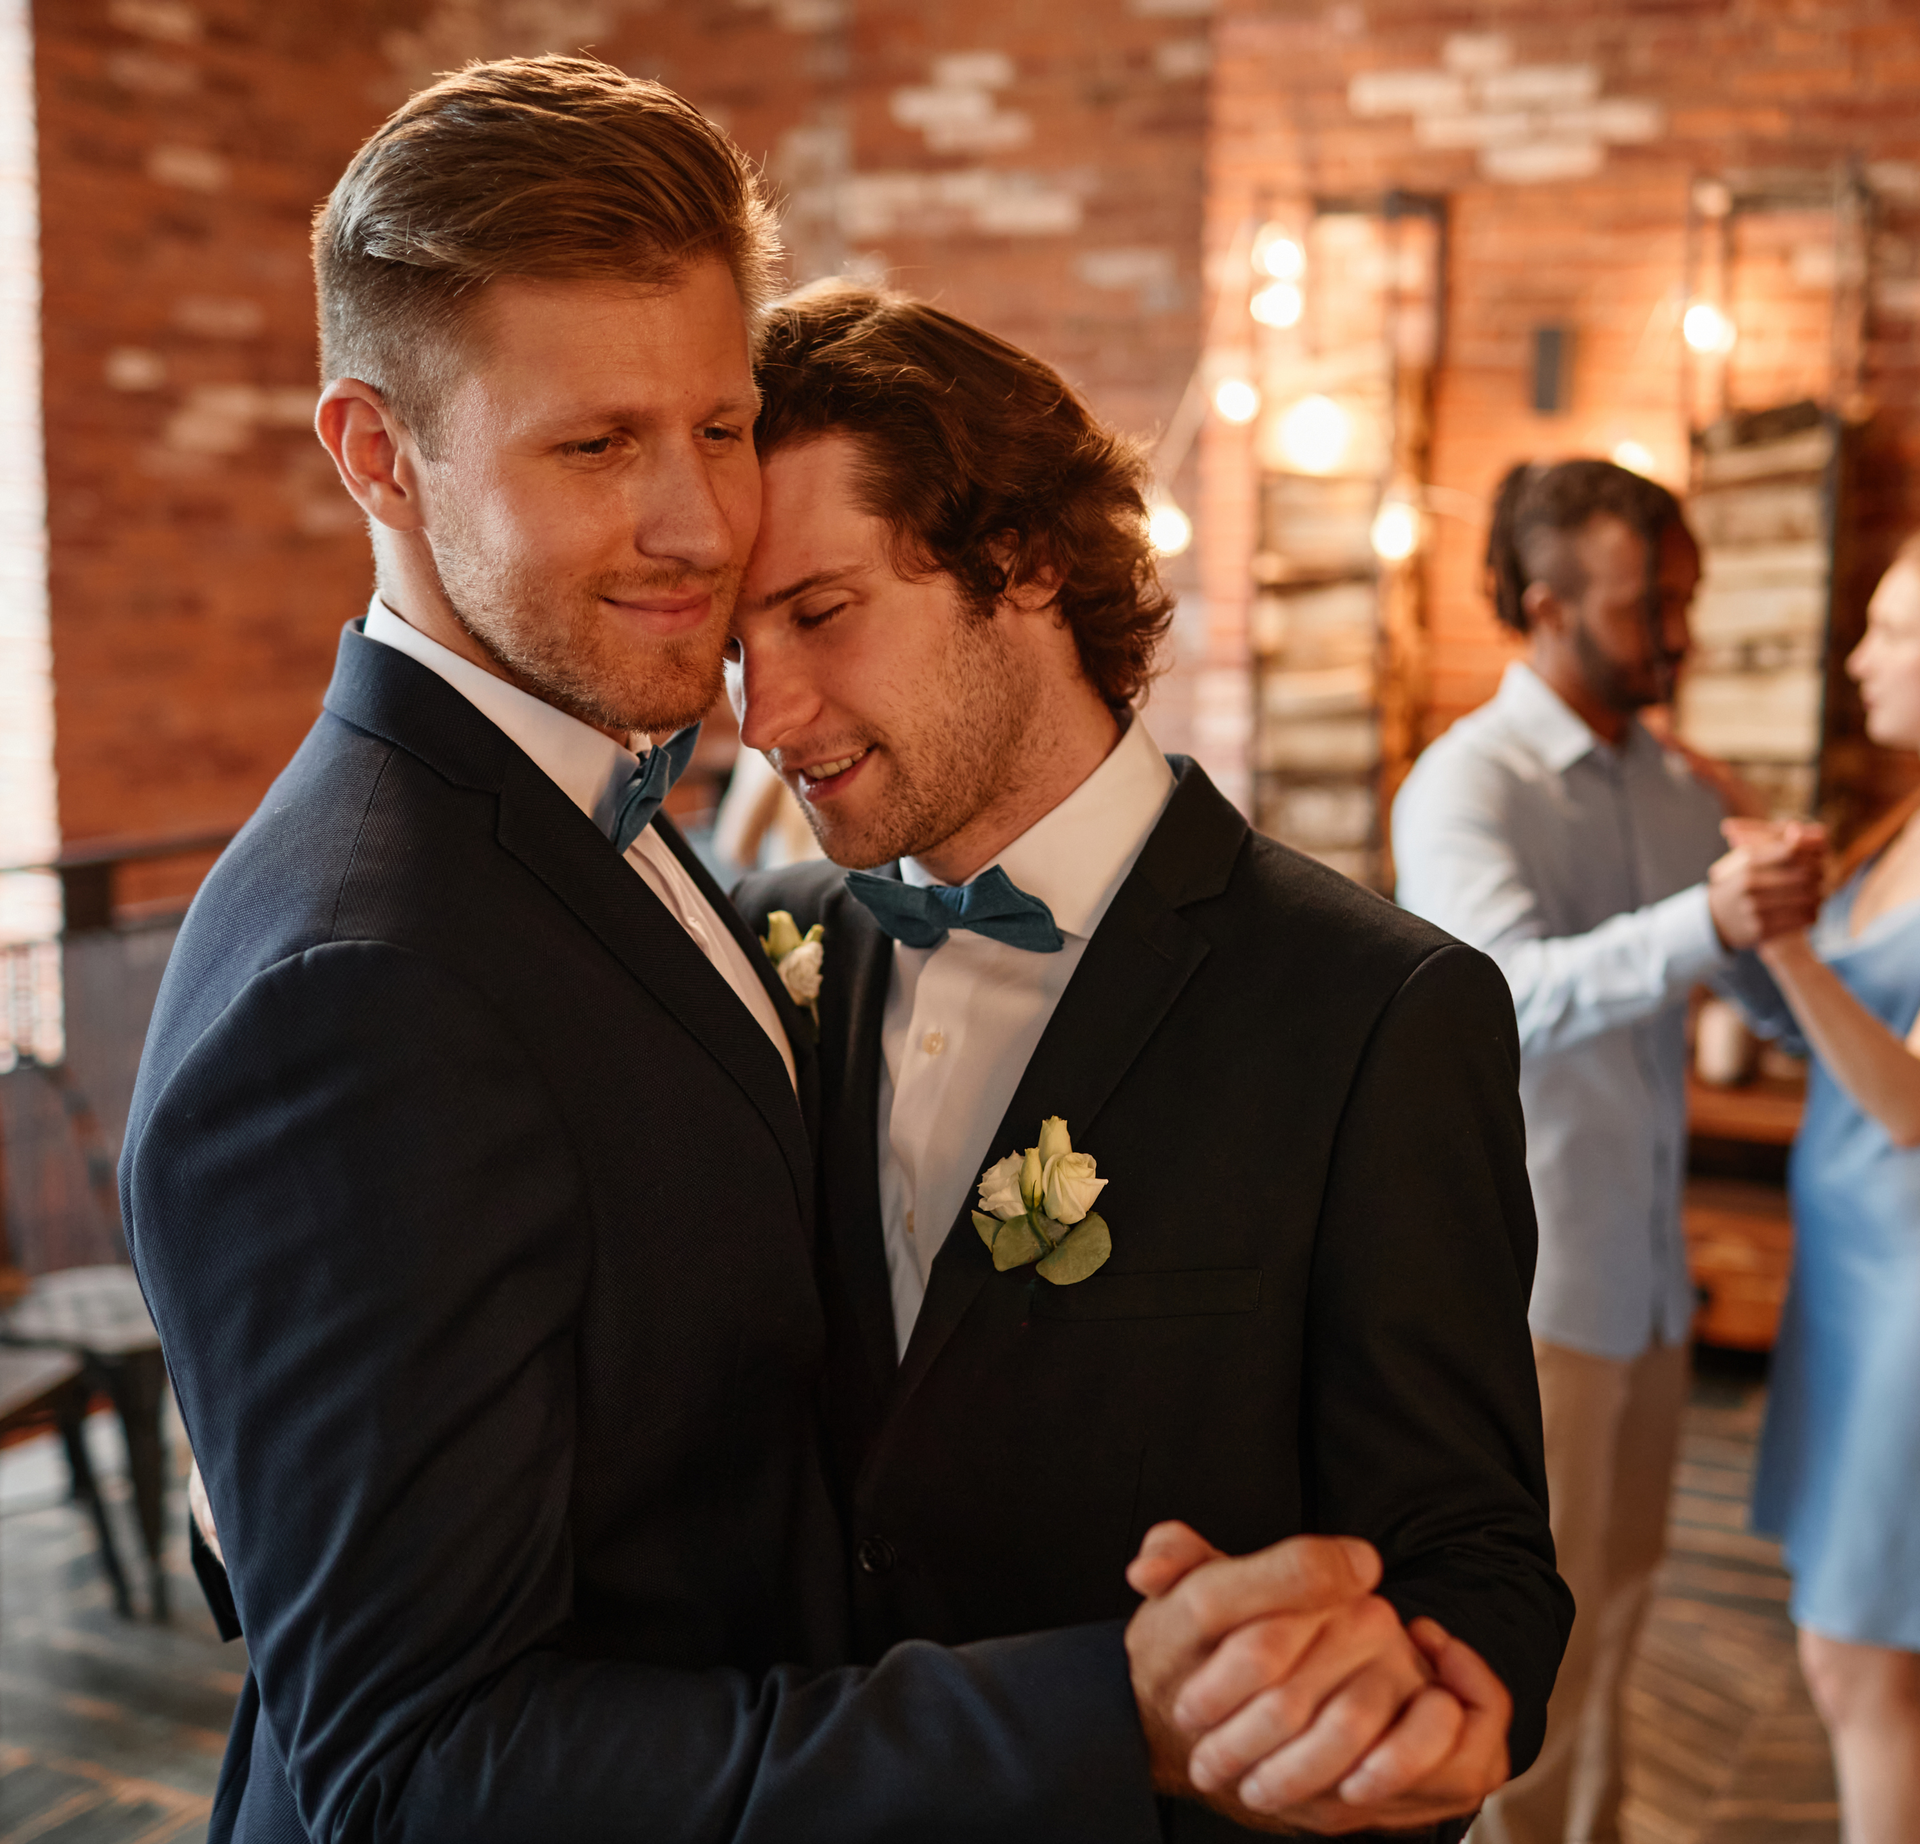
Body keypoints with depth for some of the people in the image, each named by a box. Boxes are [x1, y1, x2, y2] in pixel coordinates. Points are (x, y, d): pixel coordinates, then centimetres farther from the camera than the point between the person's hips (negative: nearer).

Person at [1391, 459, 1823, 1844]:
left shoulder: (1686, 791, 9)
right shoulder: (1468, 784, -12)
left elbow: (1788, 1002, 11)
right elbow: (1517, 992, -27)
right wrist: (1706, 922, -42)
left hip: (1647, 1268, 7)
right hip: (1527, 1273, -7)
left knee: (1617, 1596, 18)